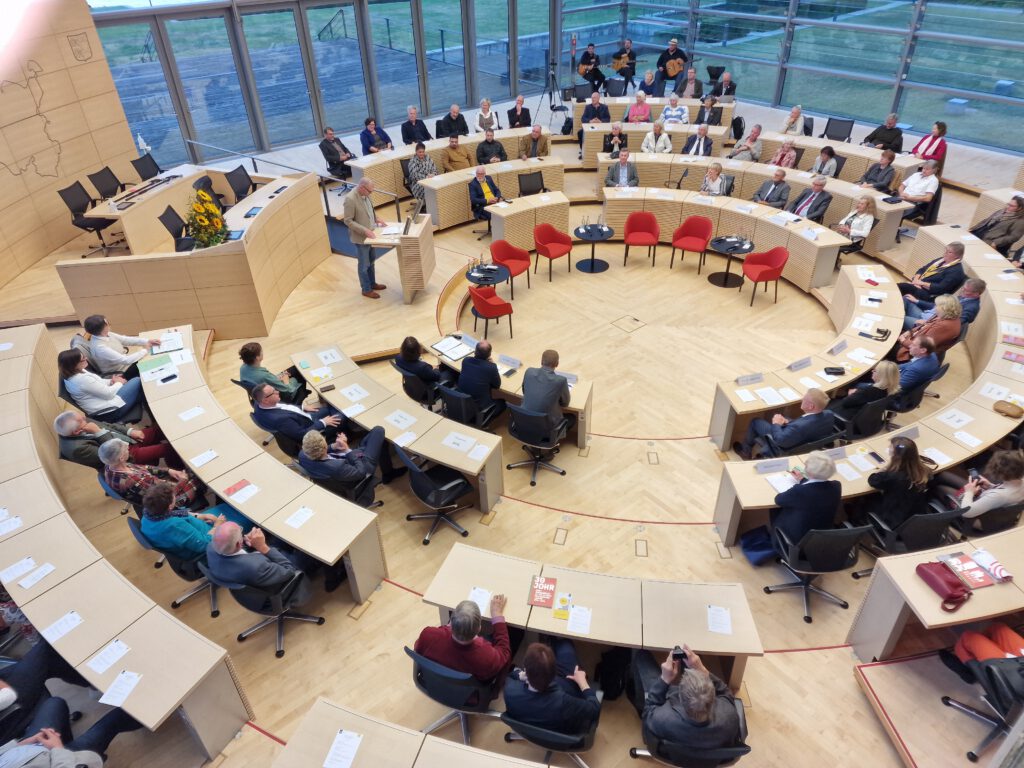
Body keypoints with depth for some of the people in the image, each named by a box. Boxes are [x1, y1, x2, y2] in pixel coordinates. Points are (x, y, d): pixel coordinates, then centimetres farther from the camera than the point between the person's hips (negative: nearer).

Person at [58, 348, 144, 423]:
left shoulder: (70, 375, 2)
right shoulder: (82, 379, -29)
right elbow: (109, 394, -21)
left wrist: (111, 381, -1)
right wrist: (119, 383, -4)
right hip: (111, 410, -10)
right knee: (138, 382, -2)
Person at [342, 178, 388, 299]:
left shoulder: (366, 194, -2)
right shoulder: (350, 199, -26)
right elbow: (348, 221, -22)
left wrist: (376, 218, 2)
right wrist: (365, 230, -26)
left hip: (370, 234, 8)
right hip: (360, 237, -8)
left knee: (371, 262, 22)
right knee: (364, 264, 8)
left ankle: (372, 283, 40)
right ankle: (366, 289, 23)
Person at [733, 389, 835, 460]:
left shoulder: (800, 427, -43)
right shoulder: (829, 415, -21)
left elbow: (779, 440, -29)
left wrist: (776, 424, -13)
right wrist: (788, 422, -7)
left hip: (787, 450, -6)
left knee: (756, 422, 11)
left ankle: (746, 450, 38)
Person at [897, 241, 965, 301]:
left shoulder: (956, 271, -9)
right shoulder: (941, 260, 17)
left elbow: (940, 288, -19)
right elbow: (922, 269, 17)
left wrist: (921, 283, -16)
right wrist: (916, 280, -4)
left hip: (928, 295, -8)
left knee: (899, 287, -30)